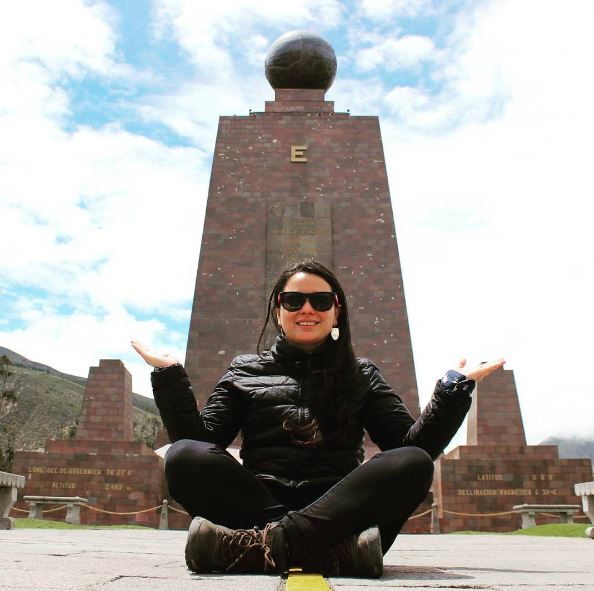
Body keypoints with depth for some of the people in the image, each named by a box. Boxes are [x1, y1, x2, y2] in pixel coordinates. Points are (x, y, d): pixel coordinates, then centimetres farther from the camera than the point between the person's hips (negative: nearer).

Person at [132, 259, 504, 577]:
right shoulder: (247, 370, 17)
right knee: (185, 457, -25)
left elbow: (414, 446, 7)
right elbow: (198, 440, 7)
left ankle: (262, 544, -34)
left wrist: (455, 389, -1)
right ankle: (334, 550, -33)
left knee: (414, 463, -26)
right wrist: (170, 377, 1)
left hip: (337, 510, 0)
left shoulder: (361, 375, 18)